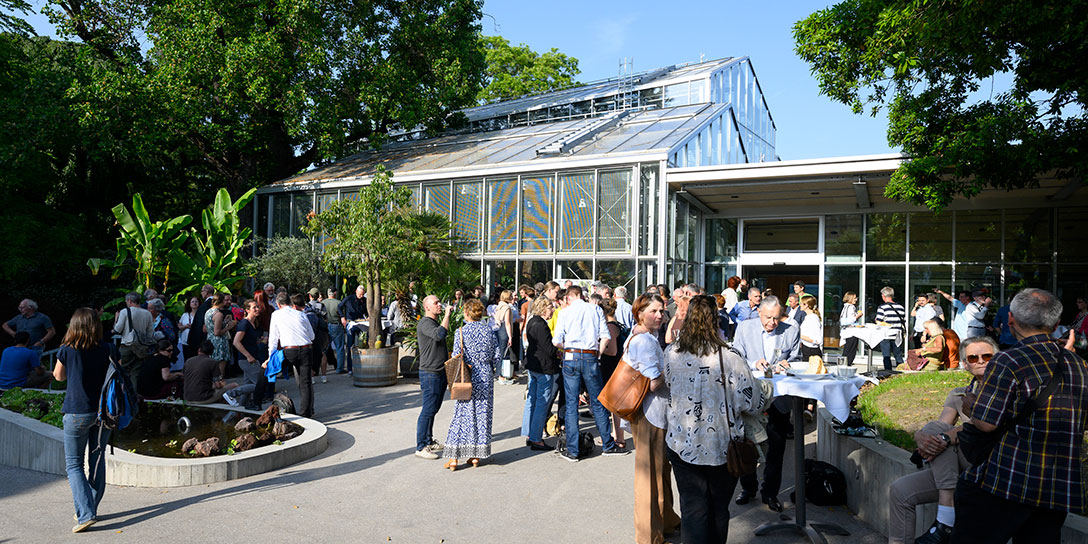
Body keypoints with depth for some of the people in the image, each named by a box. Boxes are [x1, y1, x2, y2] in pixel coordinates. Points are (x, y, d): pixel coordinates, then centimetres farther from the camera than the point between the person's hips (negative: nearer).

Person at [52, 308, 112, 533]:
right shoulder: (105, 349, -5)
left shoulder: (66, 350, -8)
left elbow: (59, 376, 9)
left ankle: (86, 513, -5)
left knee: (74, 464, 5)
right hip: (103, 411, 3)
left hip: (77, 412, -3)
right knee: (97, 460, 15)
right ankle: (91, 508, 25)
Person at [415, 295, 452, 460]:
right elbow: (440, 334, -34)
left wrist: (447, 372, 26)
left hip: (440, 373, 9)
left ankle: (429, 441, 25)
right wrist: (447, 315, -24)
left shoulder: (435, 322, 18)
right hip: (430, 373, -9)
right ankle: (420, 447, 0)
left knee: (433, 409, 15)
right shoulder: (425, 323, -13)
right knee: (428, 410, -6)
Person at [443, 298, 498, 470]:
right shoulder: (489, 330, 2)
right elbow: (497, 354, 3)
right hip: (485, 377, 3)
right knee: (482, 413, 10)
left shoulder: (461, 332, -9)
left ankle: (454, 457, 4)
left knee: (462, 414, 3)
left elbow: (456, 357, -10)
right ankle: (477, 455, 16)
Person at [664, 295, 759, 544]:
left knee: (692, 507, 9)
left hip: (682, 443, 1)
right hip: (722, 445, -1)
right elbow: (750, 398, -13)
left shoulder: (671, 354, -7)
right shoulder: (729, 357, -16)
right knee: (719, 507, 18)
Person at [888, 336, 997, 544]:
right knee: (900, 491, -17)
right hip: (956, 472, 5)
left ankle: (946, 520, -28)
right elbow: (943, 427, 2)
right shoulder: (958, 395, 19)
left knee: (935, 429, -26)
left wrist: (945, 437, -31)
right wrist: (919, 435, -23)